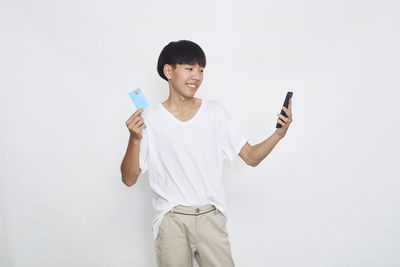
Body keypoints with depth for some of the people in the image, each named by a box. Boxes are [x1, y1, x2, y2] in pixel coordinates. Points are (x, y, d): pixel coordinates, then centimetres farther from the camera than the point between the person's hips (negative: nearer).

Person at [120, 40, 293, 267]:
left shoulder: (215, 112, 7)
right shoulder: (149, 119, -1)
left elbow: (251, 157, 7)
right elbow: (129, 179, -3)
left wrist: (278, 135, -9)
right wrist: (135, 139, -18)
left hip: (211, 217, 2)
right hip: (171, 220, -2)